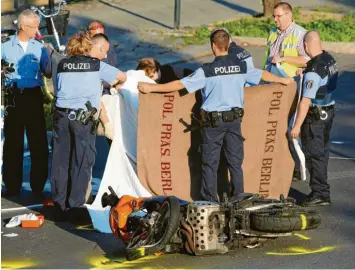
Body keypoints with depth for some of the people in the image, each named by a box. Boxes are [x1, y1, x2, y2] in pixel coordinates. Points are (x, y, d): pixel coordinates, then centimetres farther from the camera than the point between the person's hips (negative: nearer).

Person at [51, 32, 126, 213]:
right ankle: (76, 204, 4)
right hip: (83, 117, -4)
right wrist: (115, 83, 30)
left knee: (60, 160, 9)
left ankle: (58, 203, 15)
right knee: (82, 162, 4)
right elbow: (123, 77, 7)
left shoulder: (63, 64, 12)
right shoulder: (97, 66, 1)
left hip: (61, 115, 4)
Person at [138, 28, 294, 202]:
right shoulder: (241, 66, 1)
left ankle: (210, 201, 8)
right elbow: (263, 75, 17)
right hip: (235, 118, 4)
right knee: (235, 161, 12)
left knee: (210, 163, 5)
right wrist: (282, 80, 36)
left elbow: (180, 84, -15)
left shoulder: (207, 71, -13)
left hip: (213, 121, -4)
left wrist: (151, 88, -8)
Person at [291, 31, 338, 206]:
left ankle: (320, 194, 0)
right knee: (322, 152, 16)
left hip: (315, 116, -9)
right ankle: (321, 190, 25)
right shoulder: (330, 59, 2)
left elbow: (306, 101, -25)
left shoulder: (313, 71, -25)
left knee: (314, 155, -2)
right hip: (328, 111, 9)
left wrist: (297, 126, -21)